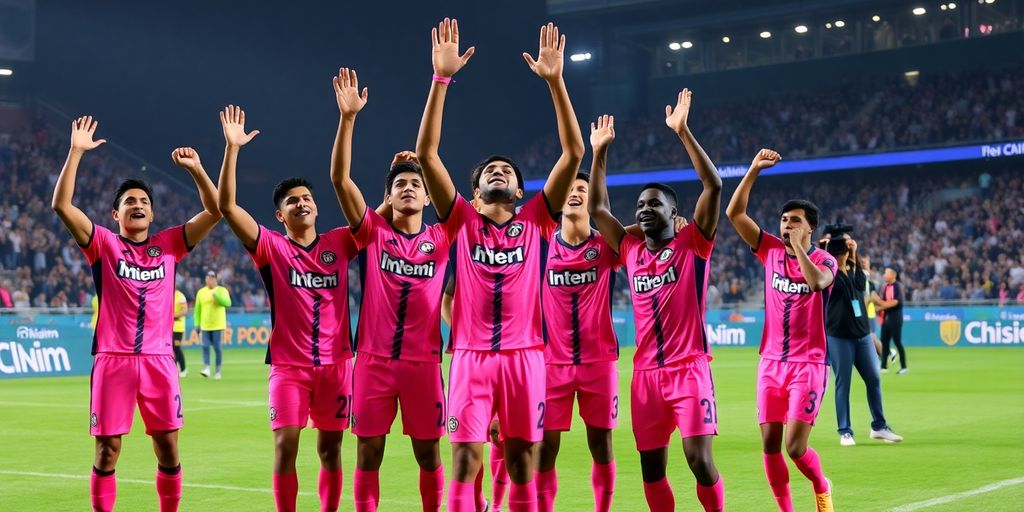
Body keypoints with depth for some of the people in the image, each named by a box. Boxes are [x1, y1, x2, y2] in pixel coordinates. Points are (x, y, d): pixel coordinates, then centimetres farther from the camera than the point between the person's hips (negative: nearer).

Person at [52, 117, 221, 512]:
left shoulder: (169, 244, 10)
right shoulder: (103, 244, 3)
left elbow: (215, 212, 7)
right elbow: (61, 205, -8)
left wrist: (195, 168, -3)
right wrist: (76, 152, -12)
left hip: (158, 359, 2)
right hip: (113, 359, -2)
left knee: (168, 448, 4)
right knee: (107, 449, 1)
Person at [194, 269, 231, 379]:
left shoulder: (222, 290, -2)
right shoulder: (201, 292, 6)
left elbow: (228, 303, -19)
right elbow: (197, 310, 10)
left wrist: (217, 296, -31)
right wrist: (197, 324, 7)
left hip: (218, 325, -2)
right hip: (205, 326, 2)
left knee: (217, 348, 1)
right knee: (205, 347, -6)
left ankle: (218, 371, 8)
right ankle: (206, 368, -3)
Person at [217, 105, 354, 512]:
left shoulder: (339, 243, 4)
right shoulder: (271, 247, -2)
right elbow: (226, 205, -12)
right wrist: (232, 147, -20)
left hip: (335, 363, 2)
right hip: (289, 364, -2)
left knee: (330, 447, 7)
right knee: (285, 444, -7)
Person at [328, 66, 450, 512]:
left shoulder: (440, 239, 5)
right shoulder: (372, 234, 1)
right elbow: (340, 178, -8)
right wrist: (348, 116, -18)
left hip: (423, 361, 1)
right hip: (374, 359, 0)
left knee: (428, 453, 8)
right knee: (368, 452, 4)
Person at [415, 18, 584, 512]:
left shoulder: (534, 222, 8)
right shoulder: (463, 221, 7)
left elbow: (573, 154, 2)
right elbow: (427, 153, -1)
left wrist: (555, 81, -5)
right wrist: (442, 77, -9)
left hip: (523, 355, 1)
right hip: (472, 355, -1)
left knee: (522, 463, 6)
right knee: (465, 462, -3)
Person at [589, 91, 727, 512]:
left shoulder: (692, 245, -1)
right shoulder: (630, 251, 12)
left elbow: (713, 186, -11)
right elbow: (597, 208, 18)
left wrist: (683, 132, -14)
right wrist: (600, 151, 14)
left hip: (688, 369, -5)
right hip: (646, 374, 5)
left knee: (699, 459, -10)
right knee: (651, 468, 6)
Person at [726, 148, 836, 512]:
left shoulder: (824, 260, -2)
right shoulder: (771, 250, 6)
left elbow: (817, 283, -27)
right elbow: (734, 213, -2)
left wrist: (797, 246, -18)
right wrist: (754, 170, -8)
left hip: (808, 365, -4)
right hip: (771, 363, 4)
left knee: (794, 446, -10)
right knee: (770, 445, 0)